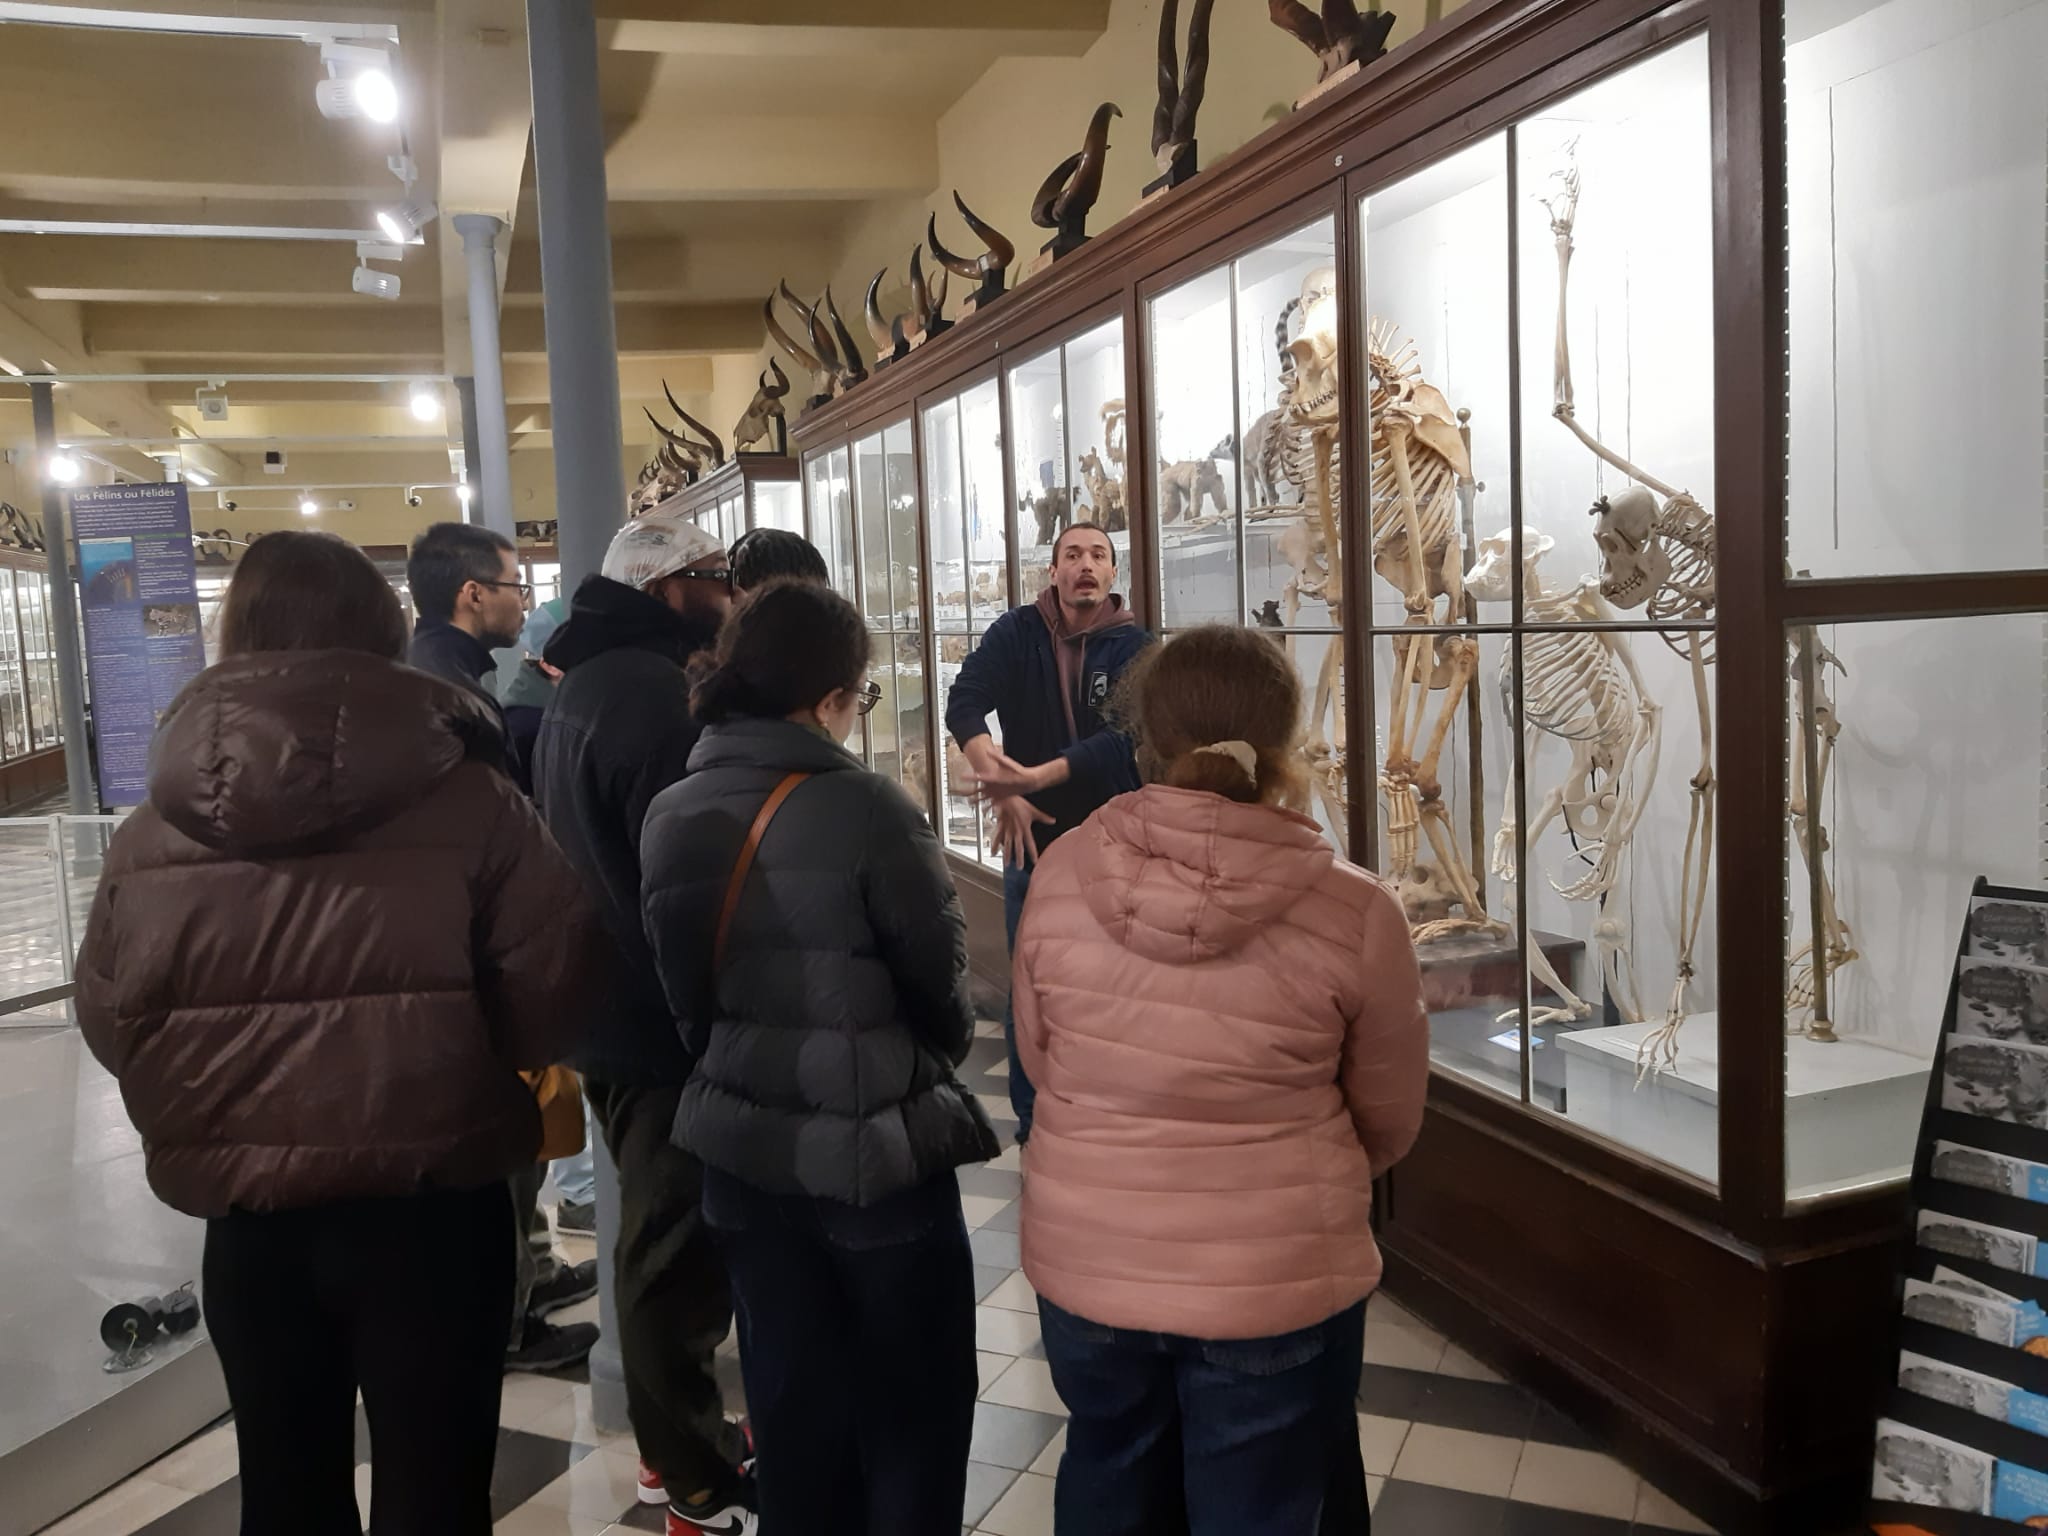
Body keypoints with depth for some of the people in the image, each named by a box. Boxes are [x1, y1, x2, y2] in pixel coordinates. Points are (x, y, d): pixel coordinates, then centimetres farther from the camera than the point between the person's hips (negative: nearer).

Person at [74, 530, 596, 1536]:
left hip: (248, 1221, 4)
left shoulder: (150, 832, -5)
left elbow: (109, 1022, 3)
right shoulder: (470, 806, -16)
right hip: (430, 1210, -3)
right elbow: (551, 1004, -14)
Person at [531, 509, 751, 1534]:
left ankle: (676, 1439, 34)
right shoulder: (651, 694, -20)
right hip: (664, 1014, -10)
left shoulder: (584, 684, 13)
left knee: (657, 1230, 20)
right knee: (678, 1244, 1)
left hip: (605, 1006, 10)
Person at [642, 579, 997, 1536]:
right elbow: (938, 981, -11)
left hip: (742, 1145, 6)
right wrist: (935, 1056, 10)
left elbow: (682, 990, 7)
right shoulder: (863, 809, -21)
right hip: (875, 1145, -6)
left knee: (791, 1400, 22)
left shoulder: (672, 818, -2)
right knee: (912, 1409, 15)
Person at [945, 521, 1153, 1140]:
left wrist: (1032, 778, -33)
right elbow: (964, 700, -13)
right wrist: (1001, 790, -28)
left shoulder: (1134, 647, -5)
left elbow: (1122, 738, -19)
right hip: (1033, 841, 1)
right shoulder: (1016, 632, 0)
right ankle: (1033, 1128, 24)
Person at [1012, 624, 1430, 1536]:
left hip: (1084, 1263, 2)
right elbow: (1391, 1122, -2)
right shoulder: (1355, 912, -18)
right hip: (1276, 1281, -1)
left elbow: (1039, 1060, 2)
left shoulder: (1061, 875, -13)